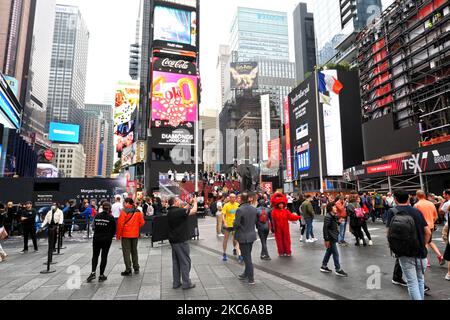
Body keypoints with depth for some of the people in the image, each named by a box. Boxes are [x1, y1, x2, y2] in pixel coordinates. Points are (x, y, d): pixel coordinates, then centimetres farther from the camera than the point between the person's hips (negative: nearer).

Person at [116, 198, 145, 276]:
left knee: (126, 252, 2)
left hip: (126, 234, -5)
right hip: (135, 234, 5)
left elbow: (120, 224, -15)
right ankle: (136, 268, 22)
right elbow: (142, 223, 3)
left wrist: (118, 235, -5)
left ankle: (128, 270, 3)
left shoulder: (124, 211, -13)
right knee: (134, 251, 17)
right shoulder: (138, 212, 2)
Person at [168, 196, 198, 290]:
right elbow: (194, 211, -18)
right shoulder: (178, 211, -21)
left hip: (173, 240, 9)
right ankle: (186, 283, 10)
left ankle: (176, 283, 23)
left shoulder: (170, 212, 6)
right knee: (185, 262, 2)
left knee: (176, 262, 16)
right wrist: (195, 202, -2)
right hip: (181, 240, -9)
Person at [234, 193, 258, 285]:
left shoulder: (240, 210, -20)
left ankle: (251, 279, 10)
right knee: (247, 256, 20)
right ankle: (246, 274, 34)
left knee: (247, 257, 3)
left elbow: (236, 224, -20)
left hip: (243, 236, -7)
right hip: (252, 235, 7)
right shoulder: (254, 208, 1)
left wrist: (235, 226, 1)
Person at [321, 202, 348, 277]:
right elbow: (325, 228, -22)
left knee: (329, 252, 17)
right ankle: (338, 270, 8)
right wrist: (326, 239, -22)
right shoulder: (328, 217, -20)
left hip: (333, 237, 10)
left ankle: (324, 266, 27)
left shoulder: (334, 216, 9)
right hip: (330, 238, -10)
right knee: (335, 254, -2)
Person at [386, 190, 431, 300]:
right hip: (420, 253, 3)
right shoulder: (417, 211, 3)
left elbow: (389, 233, -11)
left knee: (412, 282, 5)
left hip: (404, 254, -3)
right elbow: (428, 232, 2)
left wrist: (394, 248, 4)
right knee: (420, 279, 21)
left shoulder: (392, 212, -5)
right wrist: (422, 246, 15)